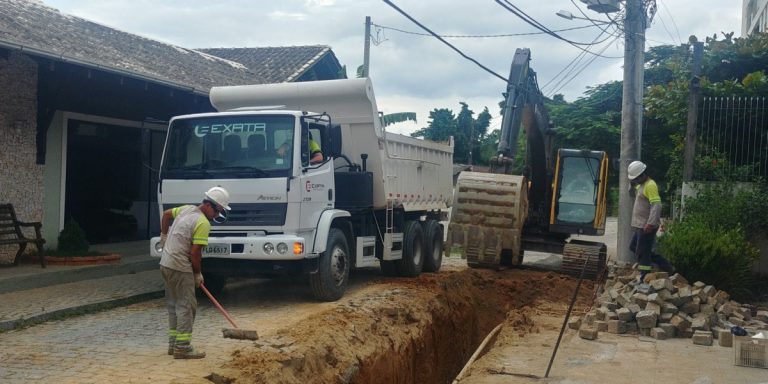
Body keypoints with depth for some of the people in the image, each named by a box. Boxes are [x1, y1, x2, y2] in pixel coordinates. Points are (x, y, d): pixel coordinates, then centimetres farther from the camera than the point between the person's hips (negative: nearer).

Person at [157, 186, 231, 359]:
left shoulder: (187, 209, 9)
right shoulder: (203, 223, -18)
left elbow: (166, 214, 25)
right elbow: (195, 252, -19)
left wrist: (164, 236, 29)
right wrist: (198, 274, -5)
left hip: (166, 264, 10)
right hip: (180, 268, -10)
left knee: (174, 304, 15)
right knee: (186, 306, -5)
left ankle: (174, 344, 21)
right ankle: (183, 347, -5)